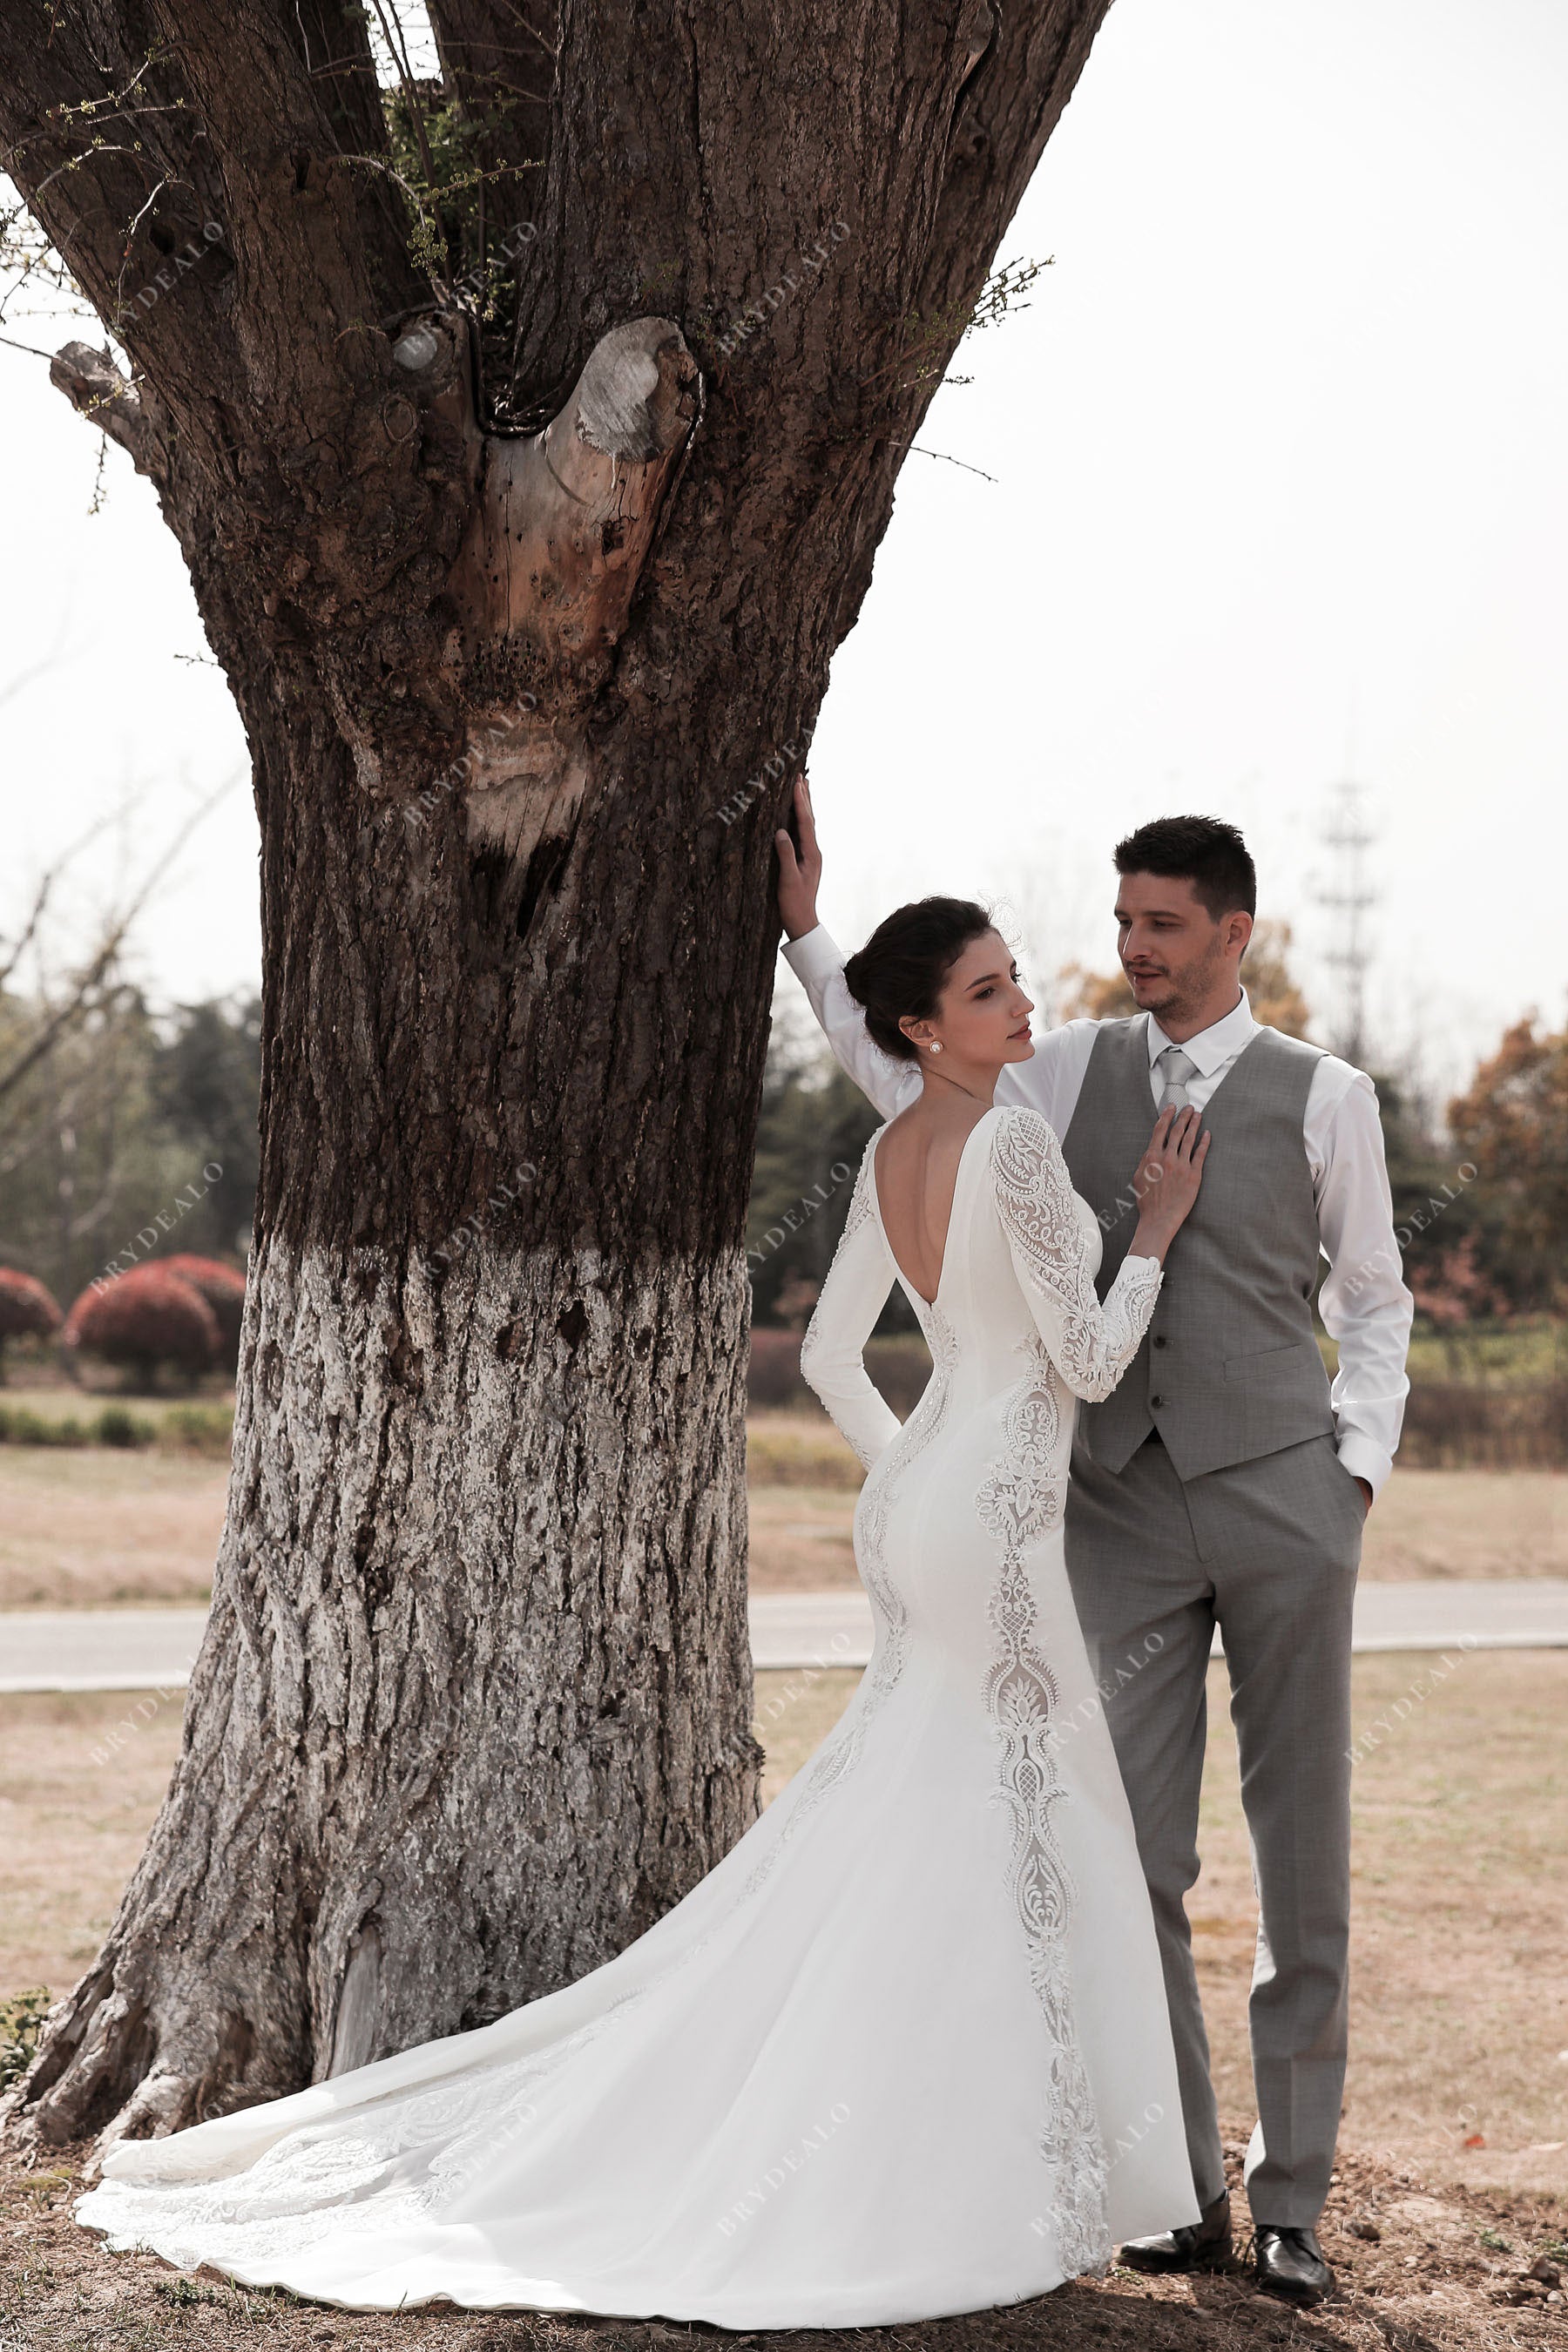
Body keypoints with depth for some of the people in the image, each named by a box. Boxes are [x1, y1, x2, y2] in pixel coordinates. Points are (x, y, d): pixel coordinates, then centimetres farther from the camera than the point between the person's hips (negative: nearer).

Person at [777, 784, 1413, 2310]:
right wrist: (805, 928, 3)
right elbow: (905, 1081, 12)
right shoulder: (1077, 1070, 10)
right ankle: (1184, 2189, 12)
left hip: (1281, 1490, -2)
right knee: (1138, 1856, 1)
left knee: (1301, 1852, 1)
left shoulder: (1322, 1097, 3)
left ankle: (1292, 2198, 9)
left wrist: (1359, 1466, 0)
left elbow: (1373, 1298, 10)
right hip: (1122, 1500, 2)